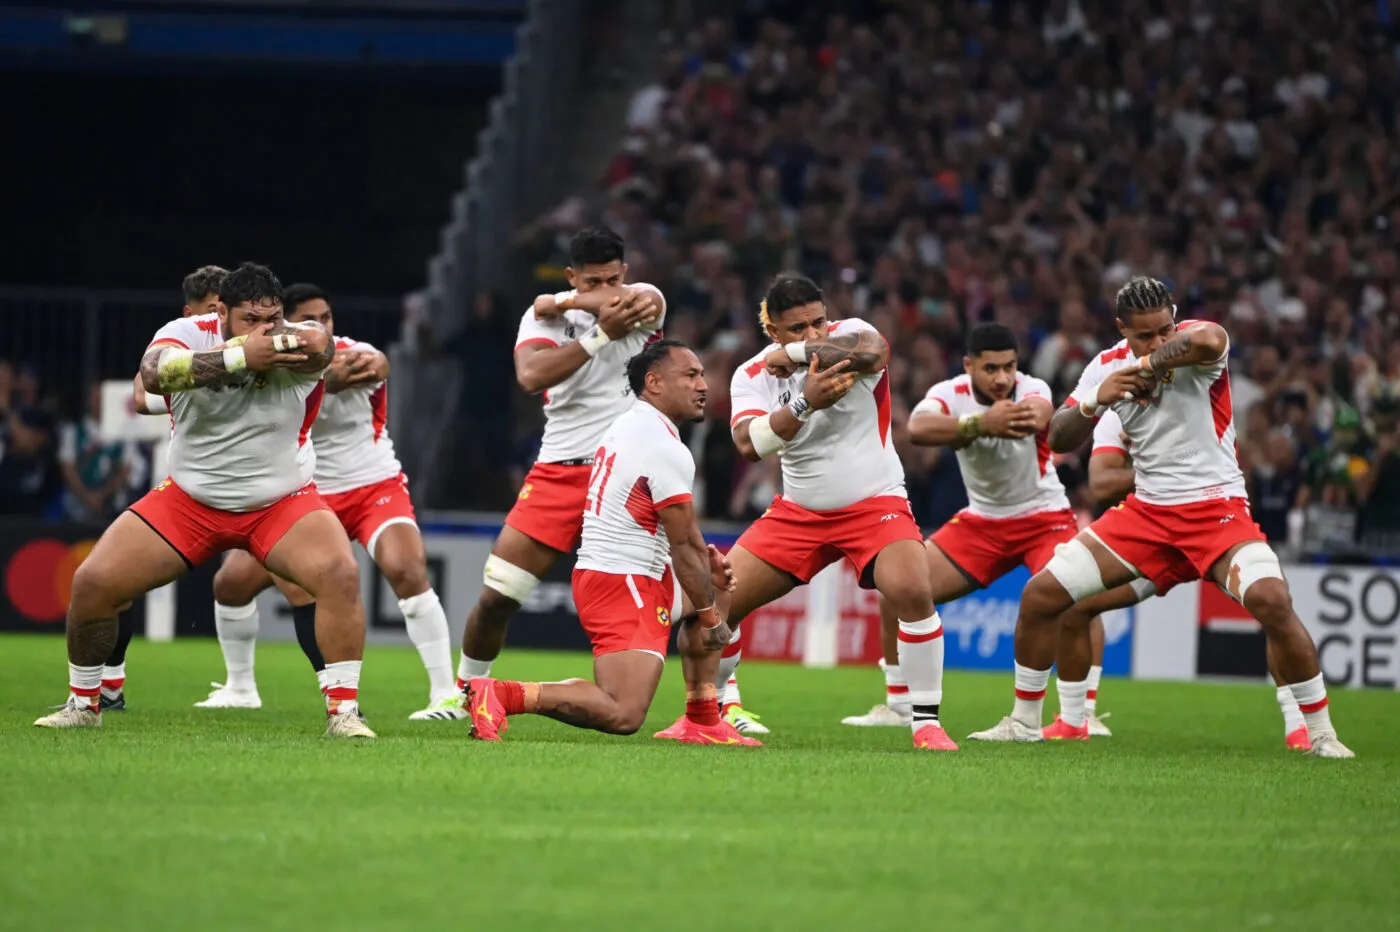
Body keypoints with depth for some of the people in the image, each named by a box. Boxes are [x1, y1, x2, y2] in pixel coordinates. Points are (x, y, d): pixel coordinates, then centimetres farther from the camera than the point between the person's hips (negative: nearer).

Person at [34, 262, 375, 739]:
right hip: (189, 499, 1)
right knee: (92, 582, -6)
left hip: (282, 502, -1)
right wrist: (241, 354, -47)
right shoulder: (187, 334, -17)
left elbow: (318, 346, -44)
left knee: (340, 574, -26)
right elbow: (154, 373, -41)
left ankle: (343, 710, -16)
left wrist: (244, 347, -41)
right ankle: (82, 704, 16)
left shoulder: (298, 341, -17)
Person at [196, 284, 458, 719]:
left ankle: (447, 695, -24)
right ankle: (240, 688, 24)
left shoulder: (353, 355, -15)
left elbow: (377, 365, -39)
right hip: (310, 497, 4)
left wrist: (372, 367, -65)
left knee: (406, 569, -30)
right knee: (231, 582, 0)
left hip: (376, 486, -4)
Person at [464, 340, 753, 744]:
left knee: (713, 588, 31)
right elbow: (684, 545, -12)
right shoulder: (667, 450, -16)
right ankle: (501, 695, -24)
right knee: (624, 717, -19)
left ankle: (703, 722, 26)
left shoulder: (627, 425, 15)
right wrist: (711, 618, -3)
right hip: (624, 586, -11)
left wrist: (704, 566, 15)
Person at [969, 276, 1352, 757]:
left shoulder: (1192, 342, -13)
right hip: (1146, 512, 5)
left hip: (1215, 506, -5)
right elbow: (1058, 439, 3)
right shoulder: (1107, 366, 3)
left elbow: (1208, 340, -40)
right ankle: (1024, 721, 17)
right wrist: (1094, 402, -16)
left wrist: (1148, 363, -26)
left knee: (1271, 600, -29)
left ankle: (1320, 733, -14)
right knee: (1040, 594, -1)